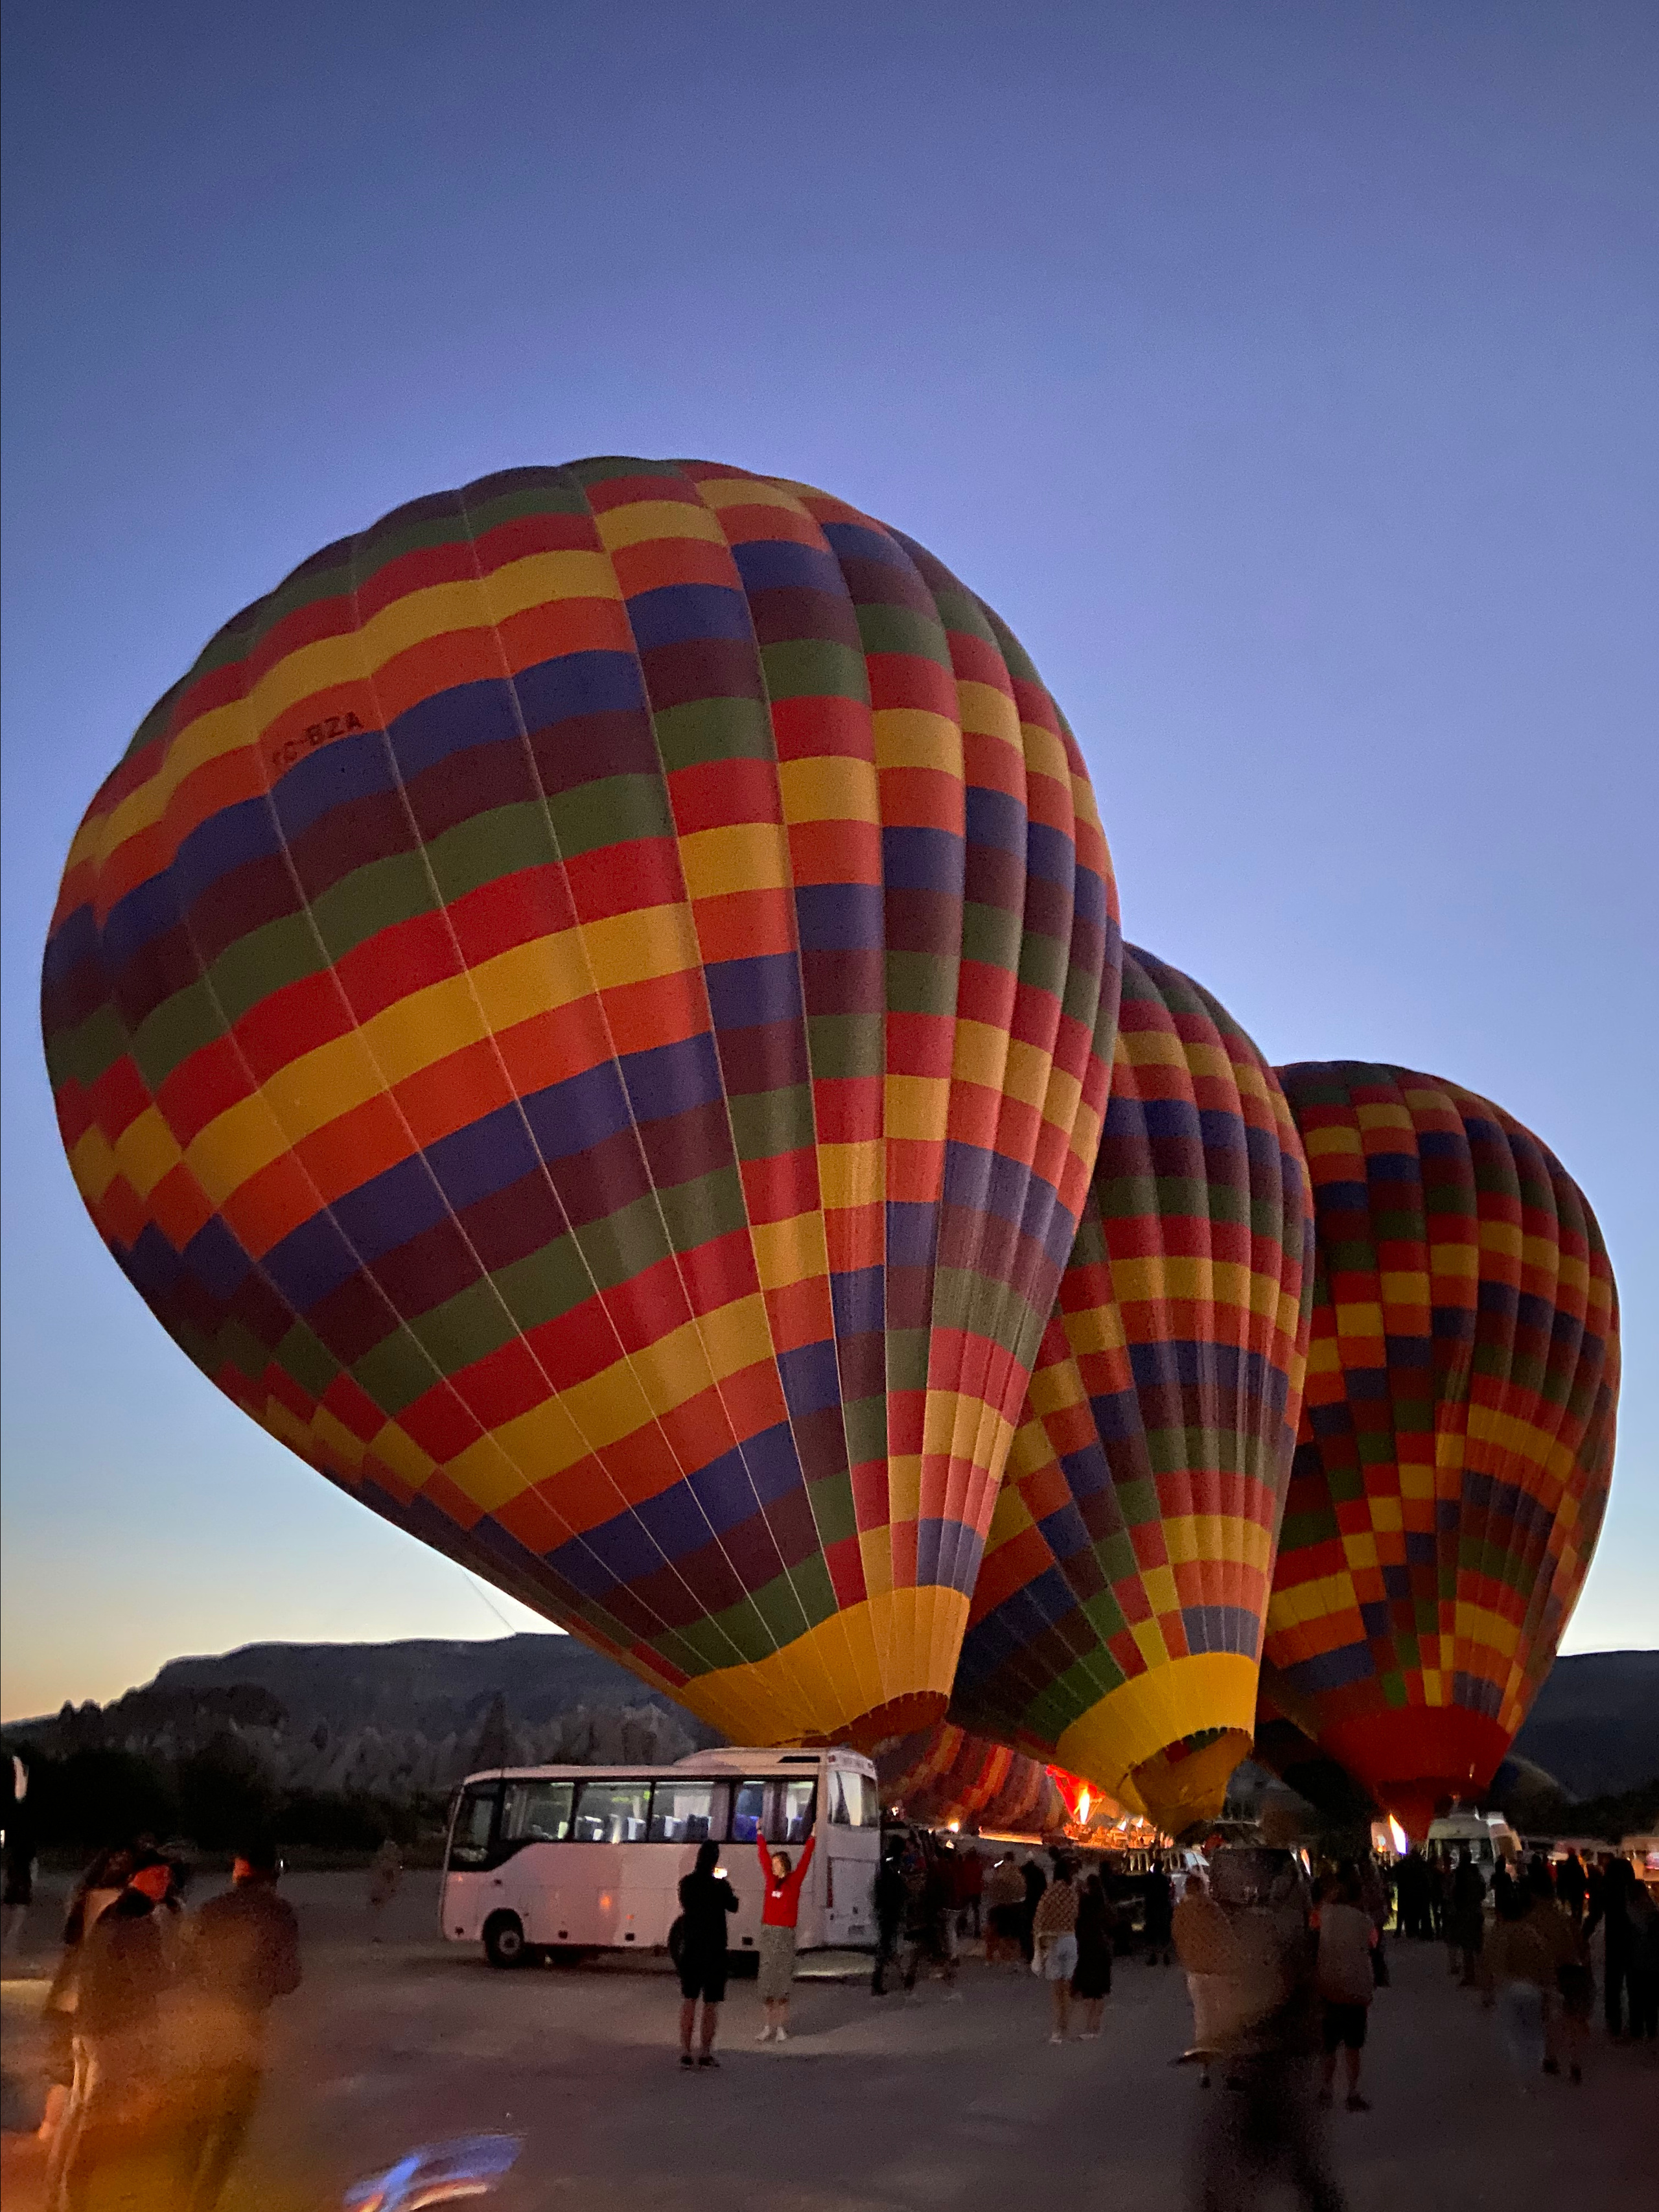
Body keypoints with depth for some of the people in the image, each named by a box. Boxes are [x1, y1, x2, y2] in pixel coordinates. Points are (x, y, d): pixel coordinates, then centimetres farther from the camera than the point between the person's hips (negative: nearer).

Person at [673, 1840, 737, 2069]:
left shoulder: (686, 1883, -2)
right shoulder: (720, 1885, -13)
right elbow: (733, 1907, 2)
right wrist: (731, 1892, 20)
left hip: (689, 1947, 3)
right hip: (714, 1949, -3)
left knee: (688, 1999, 12)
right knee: (711, 2003, 5)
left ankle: (685, 2051, 10)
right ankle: (706, 2053, 6)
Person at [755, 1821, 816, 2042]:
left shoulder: (794, 1881, 1)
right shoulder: (771, 1880, 10)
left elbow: (805, 1860, -3)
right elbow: (764, 1856, 18)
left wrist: (812, 1838, -6)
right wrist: (760, 1835, 24)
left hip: (785, 1934, -4)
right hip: (768, 1931, 4)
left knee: (783, 1978, -2)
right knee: (767, 1978, 4)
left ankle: (782, 2027, 2)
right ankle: (768, 2026, 10)